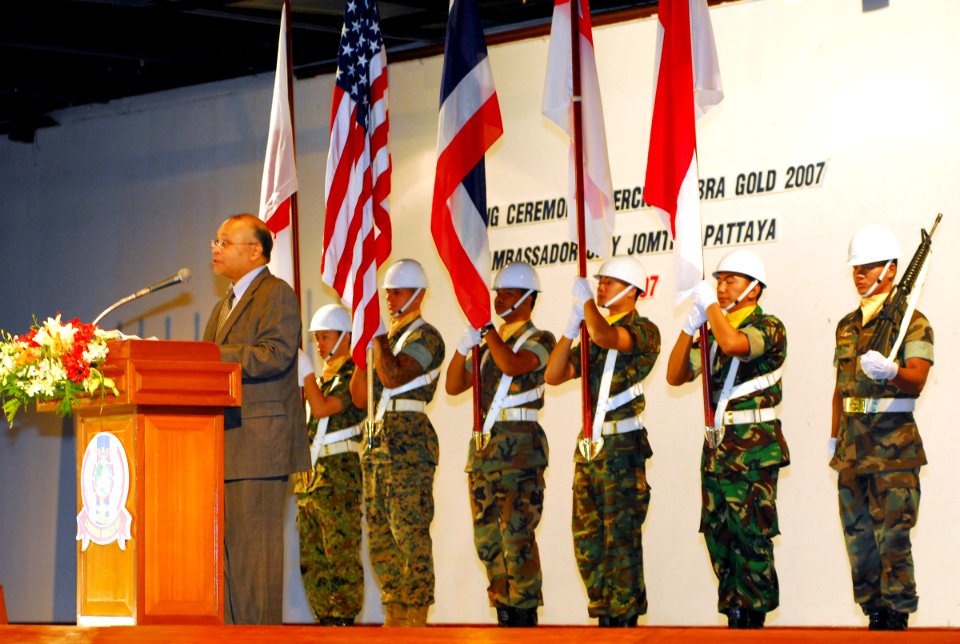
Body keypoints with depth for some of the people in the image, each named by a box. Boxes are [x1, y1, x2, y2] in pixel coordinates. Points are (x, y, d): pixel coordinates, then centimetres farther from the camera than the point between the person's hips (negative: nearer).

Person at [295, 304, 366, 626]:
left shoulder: (353, 376, -5)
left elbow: (323, 408, -17)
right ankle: (325, 618, 12)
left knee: (341, 551, -8)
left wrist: (306, 371, -11)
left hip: (339, 473, -9)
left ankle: (344, 618, -6)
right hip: (309, 474, 9)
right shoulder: (321, 377, 20)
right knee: (311, 557, 7)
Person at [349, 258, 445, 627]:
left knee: (410, 533, -10)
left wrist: (378, 339, -9)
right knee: (380, 536, 8)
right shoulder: (387, 337, 20)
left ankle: (416, 618, -9)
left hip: (409, 443, -9)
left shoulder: (424, 337, -5)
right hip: (377, 443, 9)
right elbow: (360, 397, 18)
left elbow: (393, 376, -22)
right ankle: (394, 617, 13)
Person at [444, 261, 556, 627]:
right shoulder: (489, 344, 20)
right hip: (484, 446, 8)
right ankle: (504, 614, 11)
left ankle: (525, 614, -10)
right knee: (487, 536, 6)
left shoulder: (538, 340, -1)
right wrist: (464, 345, 2)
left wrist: (486, 327, -12)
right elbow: (453, 386, 15)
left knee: (517, 535, -12)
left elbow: (511, 364, -22)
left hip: (520, 446, -8)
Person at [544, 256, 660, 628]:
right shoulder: (592, 336, 19)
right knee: (587, 538, 8)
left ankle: (625, 618, -2)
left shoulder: (644, 331, -5)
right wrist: (571, 328, 4)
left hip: (623, 447, -8)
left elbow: (603, 335, -26)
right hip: (590, 447, 8)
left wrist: (585, 300, -11)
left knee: (621, 538, -7)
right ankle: (604, 616, 15)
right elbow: (554, 375, 13)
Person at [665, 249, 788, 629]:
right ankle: (734, 617, 12)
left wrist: (710, 304, -13)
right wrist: (691, 325, 4)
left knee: (751, 534, -8)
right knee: (718, 534, 7)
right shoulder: (713, 331, 17)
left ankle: (755, 620, -4)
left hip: (755, 448, -7)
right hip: (716, 446, 8)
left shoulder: (768, 327, -5)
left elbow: (734, 343, -27)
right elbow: (676, 376, 14)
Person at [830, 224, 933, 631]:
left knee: (892, 537, -9)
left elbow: (917, 380, -18)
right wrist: (834, 437, 20)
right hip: (852, 448, 7)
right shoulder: (848, 325, 17)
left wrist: (890, 371, -38)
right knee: (858, 537, 7)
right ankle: (874, 616, 12)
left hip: (894, 446, -7)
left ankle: (897, 618, -5)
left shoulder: (912, 322, -4)